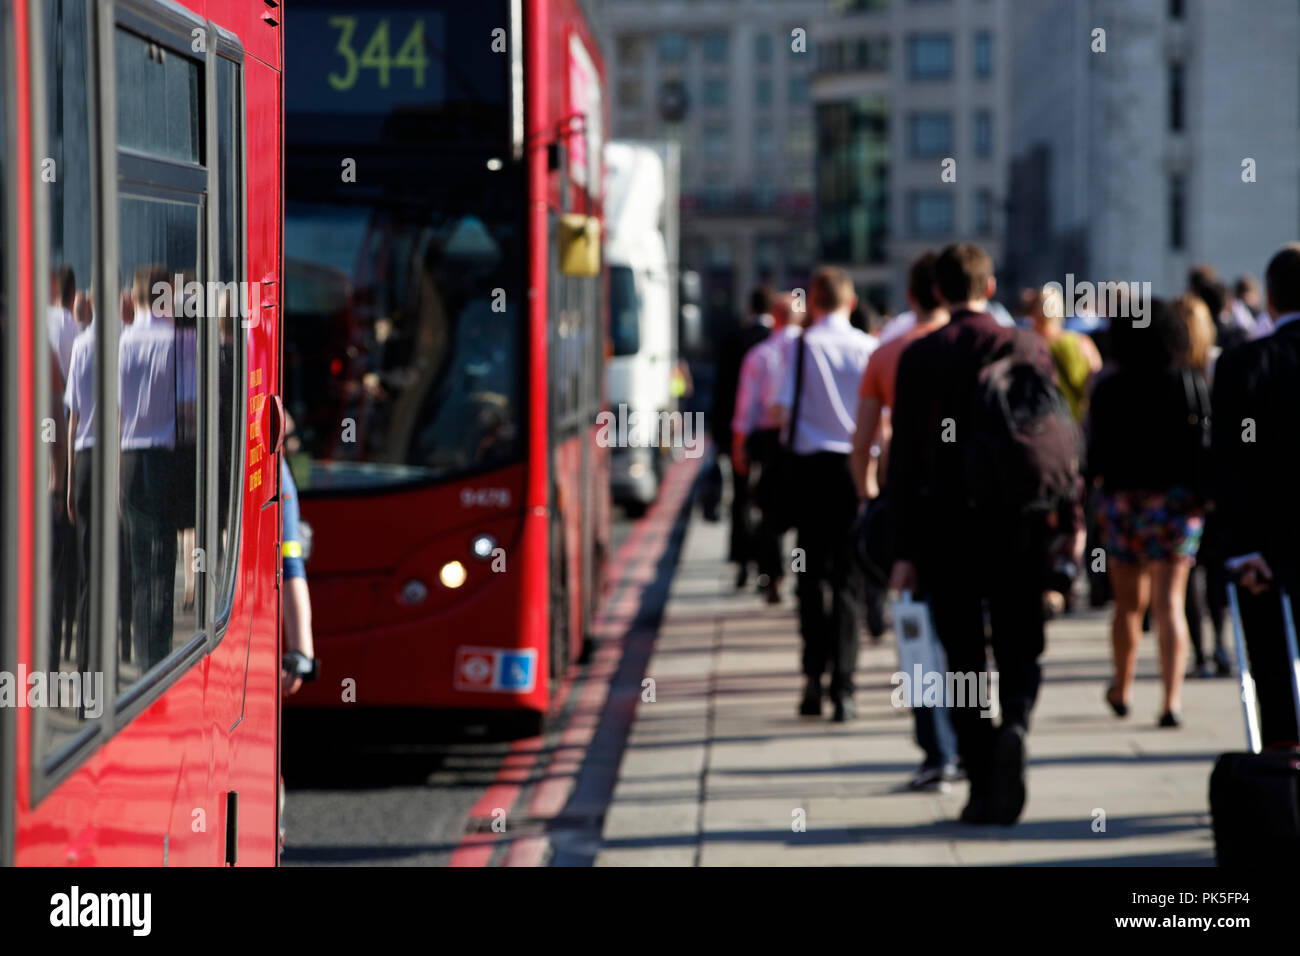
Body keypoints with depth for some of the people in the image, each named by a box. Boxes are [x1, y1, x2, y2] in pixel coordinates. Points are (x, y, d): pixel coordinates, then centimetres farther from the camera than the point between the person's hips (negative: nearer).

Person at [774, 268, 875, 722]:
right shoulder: (869, 348, -2)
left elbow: (783, 410, -8)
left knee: (811, 573, 12)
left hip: (810, 463, -1)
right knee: (848, 577, 3)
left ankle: (813, 675, 4)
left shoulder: (798, 347, -5)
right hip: (857, 464, 1)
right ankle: (842, 688, -3)